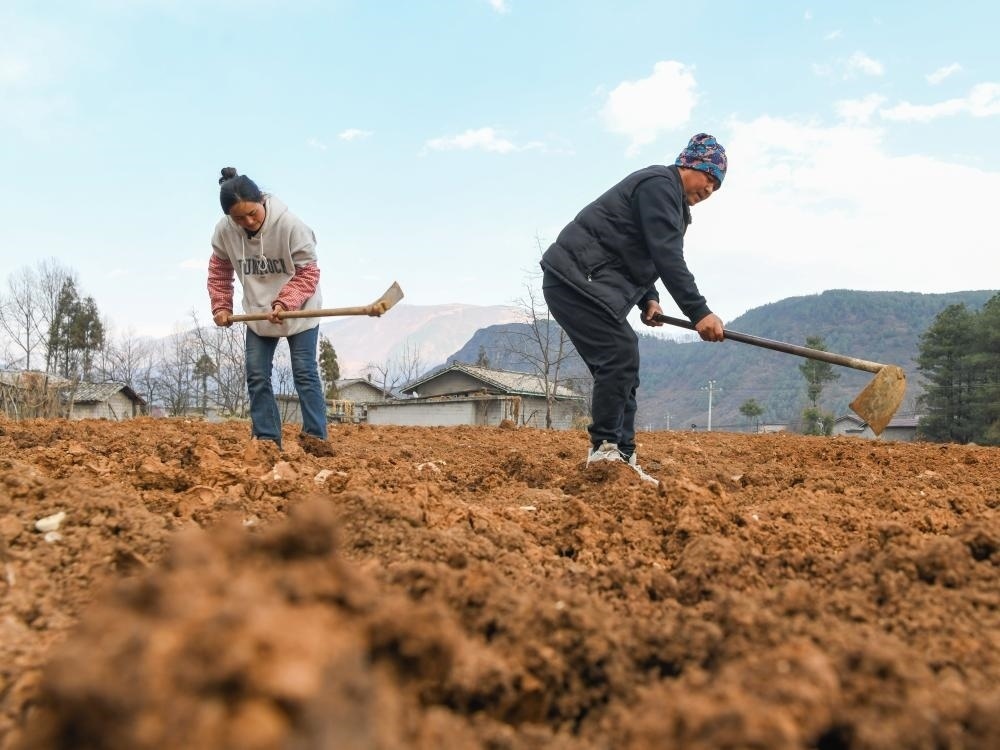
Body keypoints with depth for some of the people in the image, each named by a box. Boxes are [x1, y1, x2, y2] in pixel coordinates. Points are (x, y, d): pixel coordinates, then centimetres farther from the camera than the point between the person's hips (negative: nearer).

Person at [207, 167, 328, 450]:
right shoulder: (224, 231, -14)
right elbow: (219, 270, 5)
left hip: (299, 312, -4)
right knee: (257, 376, 2)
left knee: (305, 373, -4)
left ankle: (316, 437, -1)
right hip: (258, 315, 4)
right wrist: (221, 306, -1)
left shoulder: (290, 224, -26)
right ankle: (267, 439, 8)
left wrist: (285, 303, -31)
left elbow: (308, 271, -20)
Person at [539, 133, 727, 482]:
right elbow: (667, 257, -22)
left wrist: (649, 298, 11)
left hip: (584, 283, 11)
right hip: (576, 278, -11)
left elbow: (648, 256, 28)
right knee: (620, 356, -18)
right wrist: (699, 312, -25)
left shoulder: (671, 200, 23)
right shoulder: (660, 185, -11)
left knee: (622, 363, 7)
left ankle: (622, 456, 9)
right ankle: (604, 448, -12)